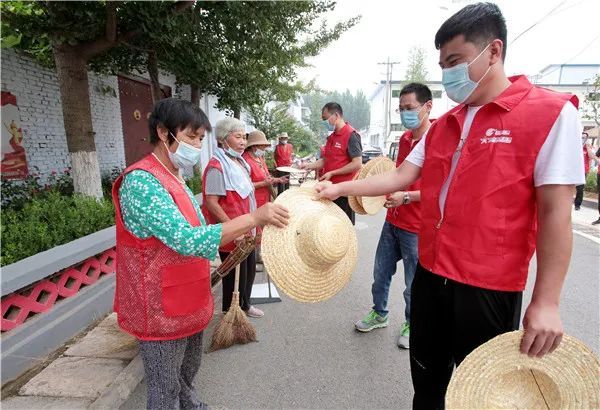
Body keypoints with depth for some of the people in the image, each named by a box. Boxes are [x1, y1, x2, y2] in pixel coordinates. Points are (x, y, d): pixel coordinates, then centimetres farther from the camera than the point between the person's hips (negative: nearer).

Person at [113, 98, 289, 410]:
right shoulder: (141, 182, -24)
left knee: (188, 371, 27)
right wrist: (254, 218, -34)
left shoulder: (174, 179, 7)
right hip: (162, 311, -9)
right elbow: (188, 240, -34)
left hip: (185, 304, 9)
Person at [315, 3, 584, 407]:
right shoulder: (442, 126, 8)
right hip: (430, 276, 6)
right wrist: (340, 188, -1)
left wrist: (546, 301, -14)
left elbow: (555, 212, -14)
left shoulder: (550, 113, -11)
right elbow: (400, 177, 7)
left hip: (488, 288, -5)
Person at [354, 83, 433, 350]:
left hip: (417, 228, -7)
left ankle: (411, 324, 33)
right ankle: (379, 314, 38)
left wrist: (406, 197, -27)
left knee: (413, 282, 10)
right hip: (393, 220, 7)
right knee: (380, 273, 17)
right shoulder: (404, 139, 9)